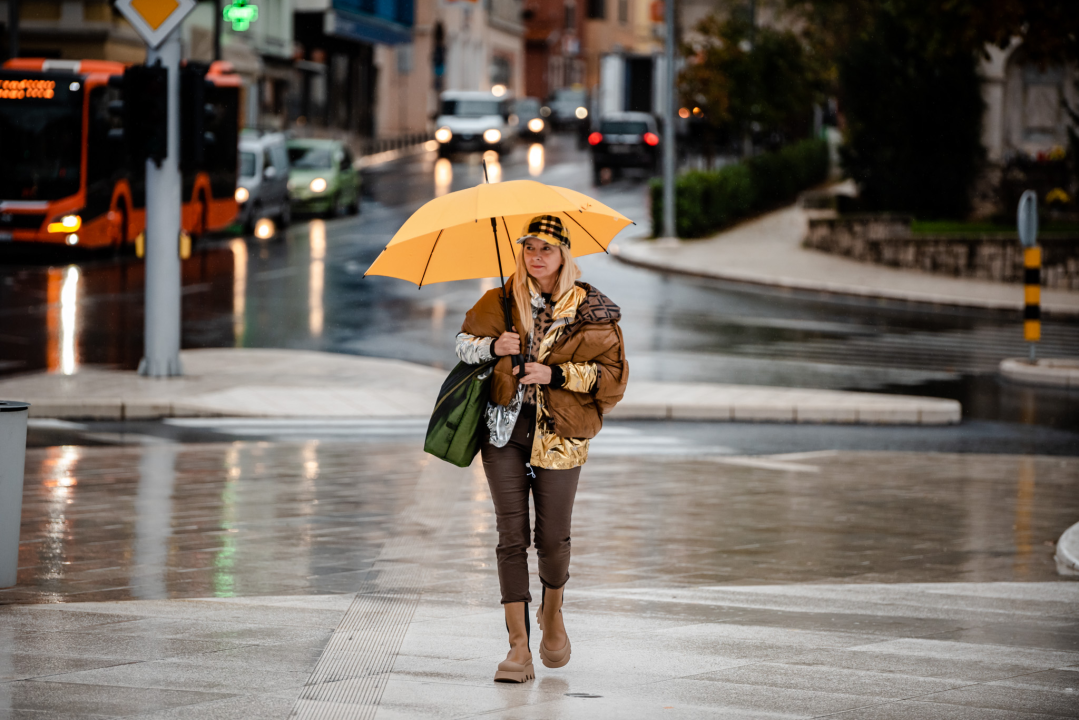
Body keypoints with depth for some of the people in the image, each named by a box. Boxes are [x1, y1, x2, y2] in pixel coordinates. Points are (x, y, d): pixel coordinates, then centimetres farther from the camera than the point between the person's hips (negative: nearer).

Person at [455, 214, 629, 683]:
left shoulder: (592, 312, -1)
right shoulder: (503, 302, 6)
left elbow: (614, 374, -4)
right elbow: (464, 341, 16)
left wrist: (556, 374, -14)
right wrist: (492, 347, -6)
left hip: (559, 434, -1)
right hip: (504, 430, 2)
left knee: (553, 537, 2)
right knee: (512, 536, -4)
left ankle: (552, 613, 35)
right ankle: (519, 647, -3)